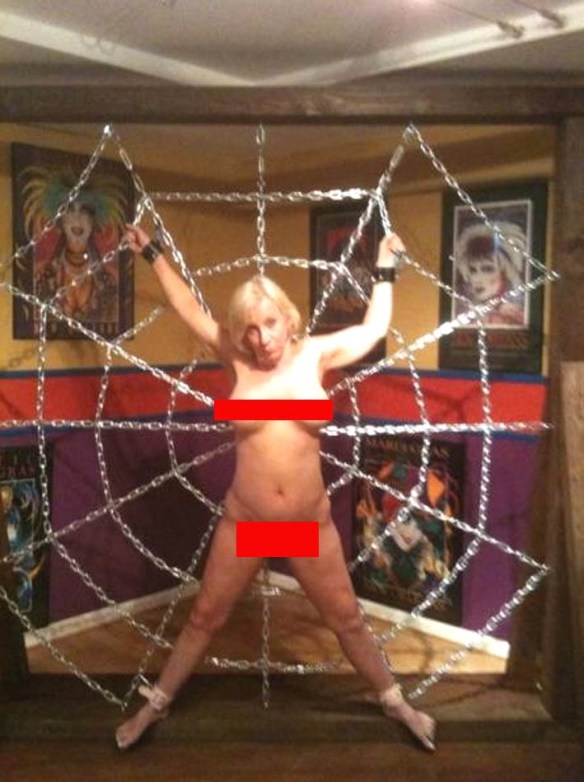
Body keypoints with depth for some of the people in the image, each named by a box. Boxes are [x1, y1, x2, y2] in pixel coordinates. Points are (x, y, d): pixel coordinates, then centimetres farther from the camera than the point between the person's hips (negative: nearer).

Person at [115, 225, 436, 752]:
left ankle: (395, 702, 35)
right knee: (205, 617, 14)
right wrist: (153, 253, 17)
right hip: (244, 522, 0)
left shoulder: (313, 354, -3)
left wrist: (386, 269, 18)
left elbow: (374, 328, 12)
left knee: (347, 620, 14)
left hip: (312, 523, 0)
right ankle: (155, 705, 34)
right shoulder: (238, 360, -3)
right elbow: (190, 309, 9)